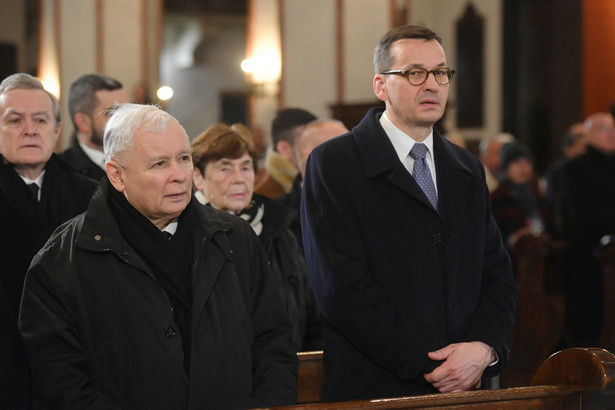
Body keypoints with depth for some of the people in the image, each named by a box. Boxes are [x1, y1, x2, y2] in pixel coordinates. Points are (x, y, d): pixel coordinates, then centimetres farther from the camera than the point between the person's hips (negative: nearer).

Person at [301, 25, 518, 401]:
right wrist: (425, 366, -16)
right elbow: (342, 286, -14)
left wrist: (485, 349, -10)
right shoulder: (332, 163, -6)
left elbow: (497, 272, 9)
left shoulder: (469, 170, 13)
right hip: (373, 388, -5)